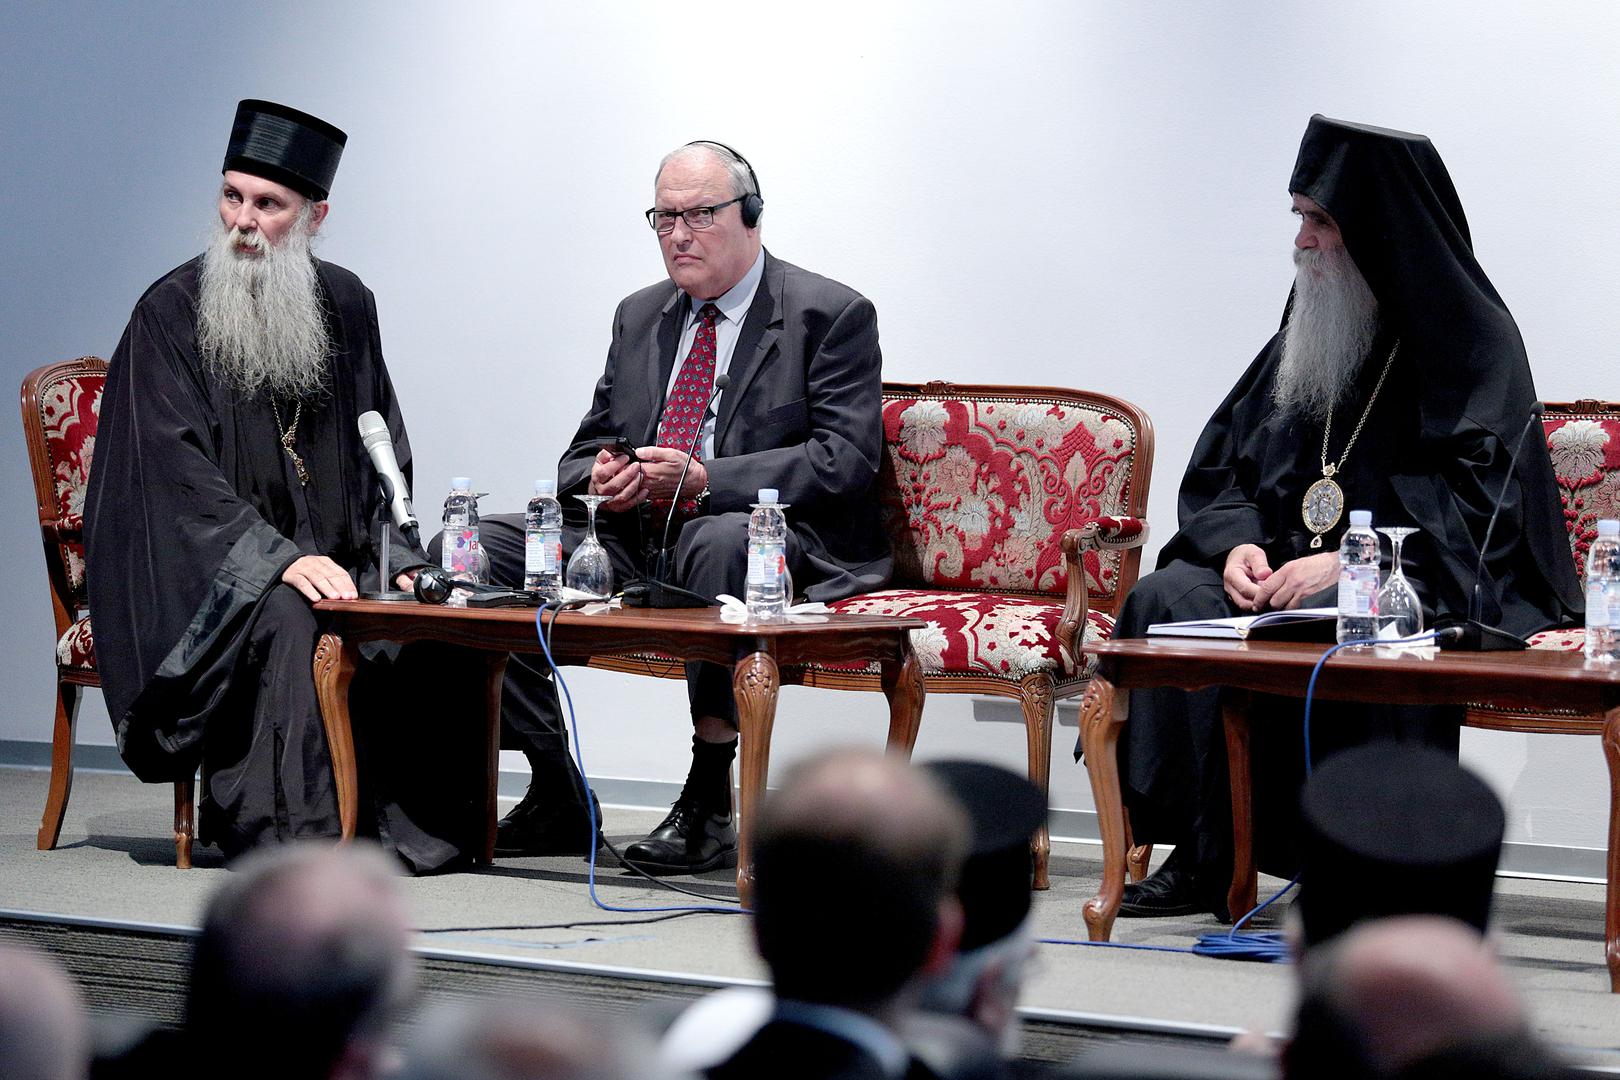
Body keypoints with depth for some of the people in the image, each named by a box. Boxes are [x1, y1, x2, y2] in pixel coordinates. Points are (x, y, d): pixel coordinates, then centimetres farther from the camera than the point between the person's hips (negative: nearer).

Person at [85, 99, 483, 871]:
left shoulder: (344, 306, 9)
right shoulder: (172, 311, -7)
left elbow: (381, 453, 16)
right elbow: (177, 470, -15)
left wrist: (392, 555, -1)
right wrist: (282, 559, -25)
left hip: (329, 557, 5)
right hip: (203, 572, -5)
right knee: (288, 621, -35)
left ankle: (411, 824, -10)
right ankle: (286, 831, -31)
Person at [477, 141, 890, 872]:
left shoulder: (832, 316, -1)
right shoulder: (640, 317, 19)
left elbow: (844, 460, -12)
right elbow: (584, 451, 21)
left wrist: (704, 480, -22)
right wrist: (598, 481, -7)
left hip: (773, 545, -6)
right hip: (634, 541, 6)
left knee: (718, 542, -41)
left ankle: (709, 806, -31)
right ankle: (555, 796, -7)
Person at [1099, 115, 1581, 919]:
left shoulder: (1473, 341, -5)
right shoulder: (1307, 334, 14)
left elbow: (1481, 507, -14)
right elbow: (1219, 467, 15)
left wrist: (1351, 561, -23)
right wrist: (1239, 541, -7)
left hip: (1443, 586, -6)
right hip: (1295, 567, 6)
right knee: (1170, 597, -19)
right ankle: (1198, 858, -19)